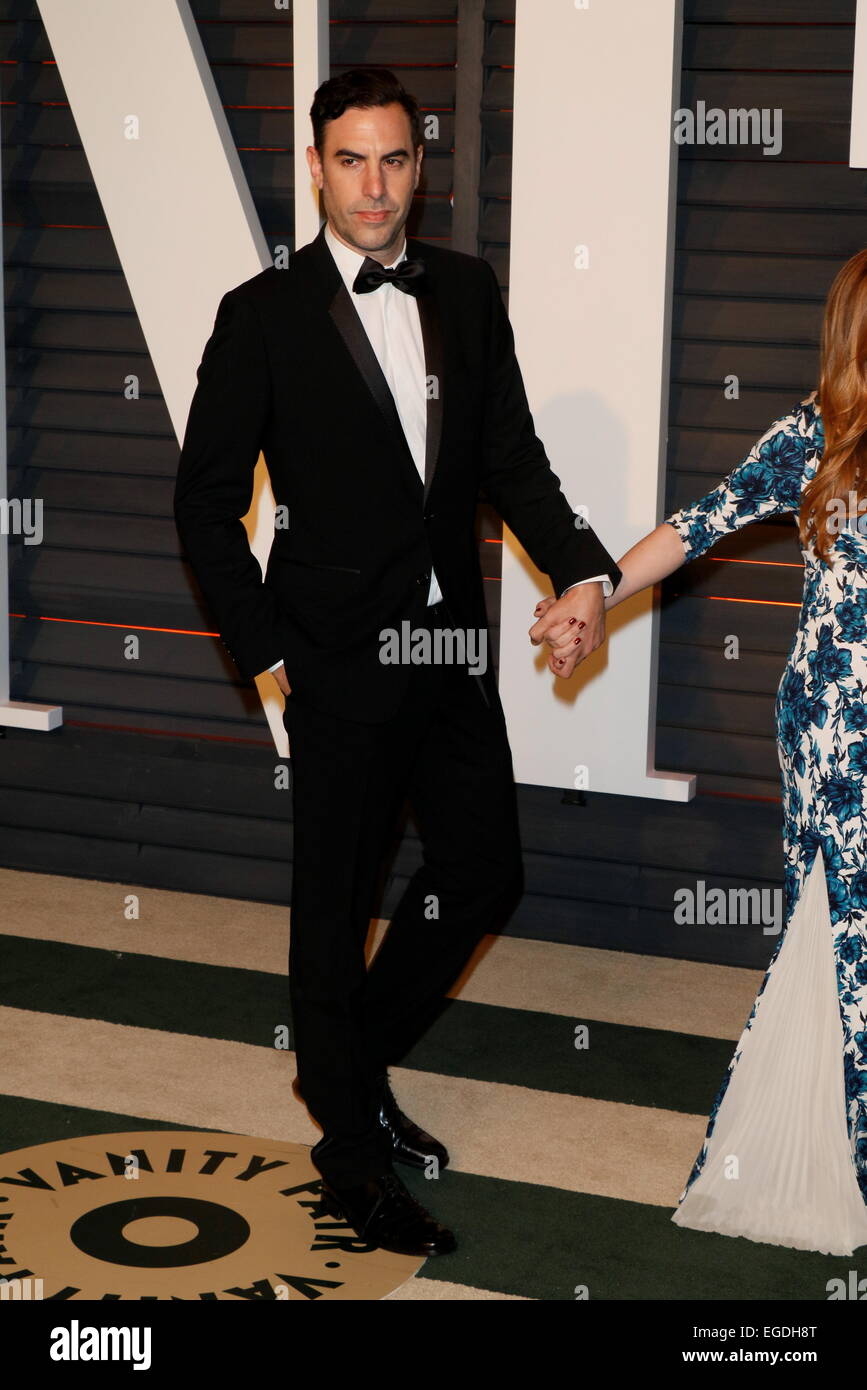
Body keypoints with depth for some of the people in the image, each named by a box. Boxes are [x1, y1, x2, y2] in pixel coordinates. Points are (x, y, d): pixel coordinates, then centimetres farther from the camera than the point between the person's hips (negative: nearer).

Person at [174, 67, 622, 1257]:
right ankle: (352, 1149, 25)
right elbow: (206, 501, -3)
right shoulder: (266, 314, -7)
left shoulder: (467, 293, 6)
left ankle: (354, 1062, 37)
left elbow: (515, 461, 4)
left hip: (454, 653, 5)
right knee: (336, 907, 7)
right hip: (343, 662, -5)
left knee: (484, 877, 14)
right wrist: (266, 652, -7)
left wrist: (584, 575, -13)